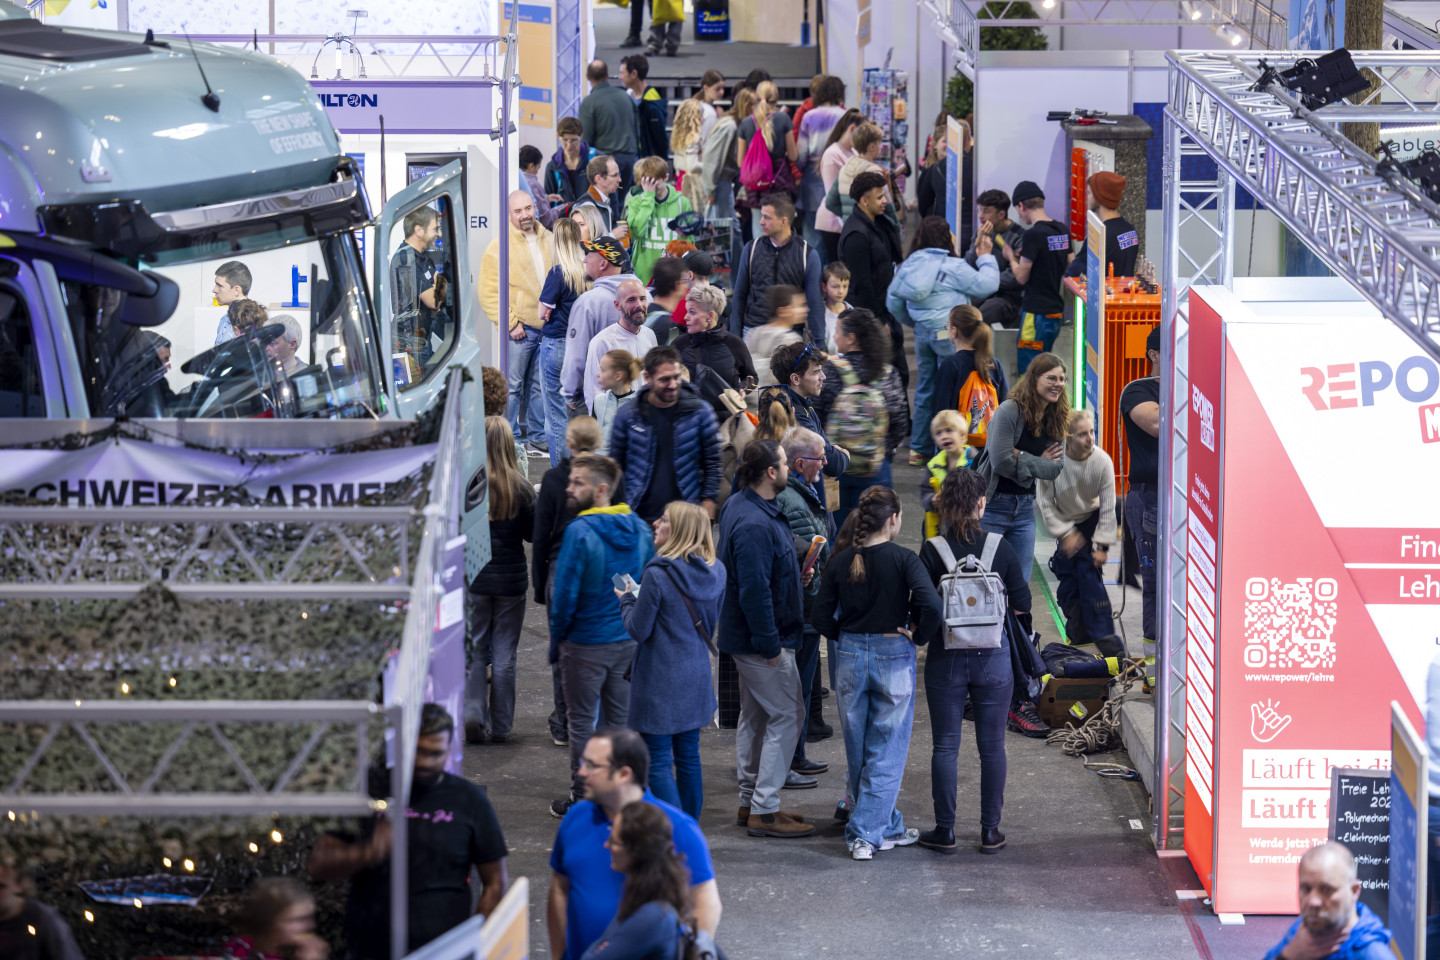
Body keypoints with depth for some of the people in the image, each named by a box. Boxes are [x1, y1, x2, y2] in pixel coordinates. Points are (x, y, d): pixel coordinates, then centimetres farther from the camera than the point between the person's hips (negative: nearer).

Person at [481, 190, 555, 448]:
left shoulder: (548, 240, 12)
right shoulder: (500, 245, -6)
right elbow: (489, 291, -8)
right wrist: (510, 323, -13)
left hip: (548, 327, 5)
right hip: (519, 329, -5)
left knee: (541, 384, 11)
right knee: (512, 385, -3)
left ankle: (537, 434, 20)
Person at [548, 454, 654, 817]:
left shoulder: (580, 532, -18)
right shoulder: (639, 529, 1)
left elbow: (565, 593, -15)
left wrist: (556, 640, -3)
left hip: (586, 642, -6)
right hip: (629, 640, 6)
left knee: (582, 720, 5)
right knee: (623, 718, 14)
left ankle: (582, 796, 10)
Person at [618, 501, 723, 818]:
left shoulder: (658, 575, -19)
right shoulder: (716, 572, 1)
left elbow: (638, 630, -12)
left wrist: (626, 600, 4)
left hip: (660, 679, -7)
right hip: (697, 678, 7)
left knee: (658, 761, -2)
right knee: (688, 756, 17)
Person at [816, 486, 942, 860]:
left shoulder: (840, 561, -1)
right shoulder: (902, 559, -11)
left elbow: (823, 618, 0)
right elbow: (931, 606, -23)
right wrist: (917, 634, -4)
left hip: (850, 657, 4)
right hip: (894, 657, -3)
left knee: (858, 750, 16)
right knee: (886, 752, 4)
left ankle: (888, 827, 27)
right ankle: (867, 834, -1)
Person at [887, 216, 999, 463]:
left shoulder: (908, 265, 8)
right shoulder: (952, 267, -12)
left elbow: (893, 301, 14)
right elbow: (986, 285, -10)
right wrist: (986, 257, 4)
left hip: (922, 332, 7)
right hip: (949, 333, -7)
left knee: (925, 390, 15)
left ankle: (919, 448, 19)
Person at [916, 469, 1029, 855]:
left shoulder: (932, 551, -9)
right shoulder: (1001, 548, -5)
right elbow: (1021, 607, -1)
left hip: (946, 660, -1)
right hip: (993, 660, 1)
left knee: (945, 746, 8)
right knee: (992, 746, 10)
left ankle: (945, 830, 11)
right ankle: (990, 830, 13)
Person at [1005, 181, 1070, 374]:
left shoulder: (1034, 234, -16)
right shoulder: (1063, 230, 8)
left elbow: (1022, 277, -13)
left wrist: (1011, 257, 7)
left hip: (1037, 313, -8)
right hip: (1057, 310, 8)